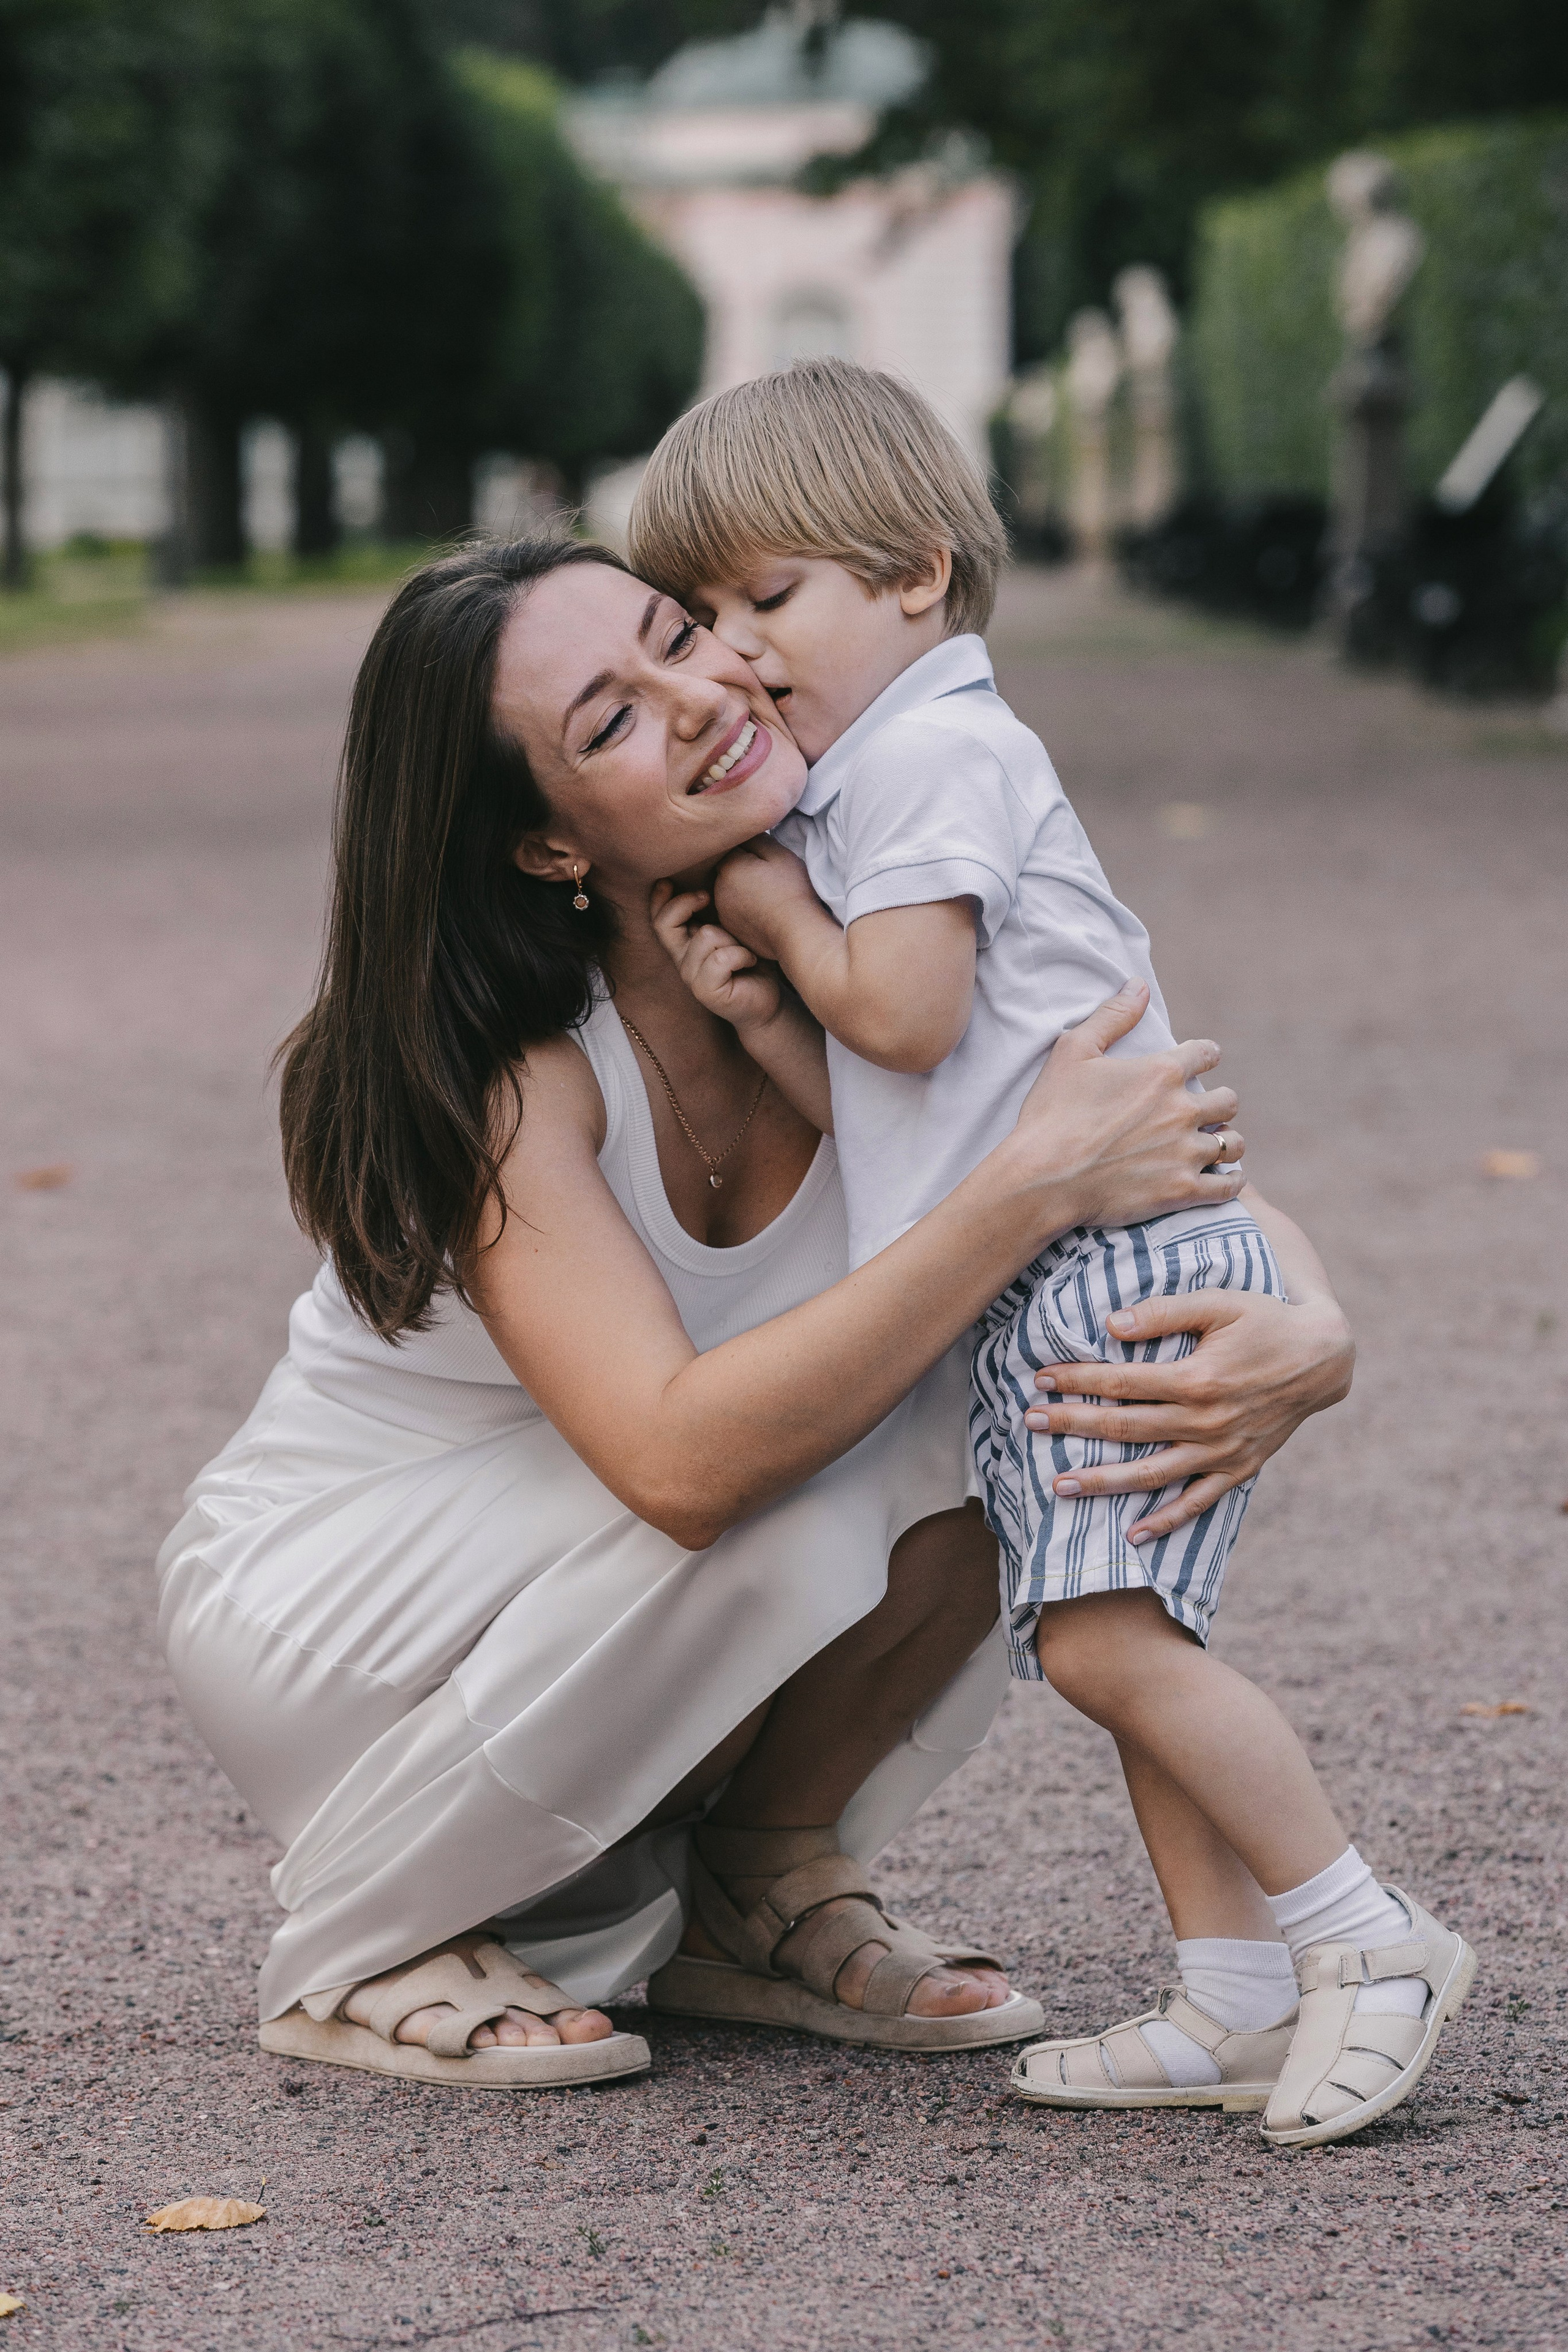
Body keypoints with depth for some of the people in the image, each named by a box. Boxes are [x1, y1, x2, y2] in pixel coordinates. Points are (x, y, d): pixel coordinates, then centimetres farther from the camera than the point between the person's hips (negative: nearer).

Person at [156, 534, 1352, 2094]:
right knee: (793, 1515, -32)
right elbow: (682, 1460, -43)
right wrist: (1030, 1190, -43)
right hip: (320, 1614, -5)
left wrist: (1311, 1340, -34)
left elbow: (1207, 1180, -9)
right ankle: (369, 1947, -10)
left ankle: (769, 1893, 1)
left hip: (629, 1590, 5)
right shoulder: (509, 1073, -30)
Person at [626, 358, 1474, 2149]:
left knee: (1107, 1634, -18)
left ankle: (1365, 1938, -11)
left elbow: (909, 1016, -17)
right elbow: (871, 1106, 20)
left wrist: (777, 907, 0)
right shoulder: (856, 788, 24)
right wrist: (756, 1009, 2)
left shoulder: (931, 747, -7)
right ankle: (1239, 2002, 9)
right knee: (1123, 1643, 7)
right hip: (1039, 1294, 11)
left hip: (1126, 1254, -11)